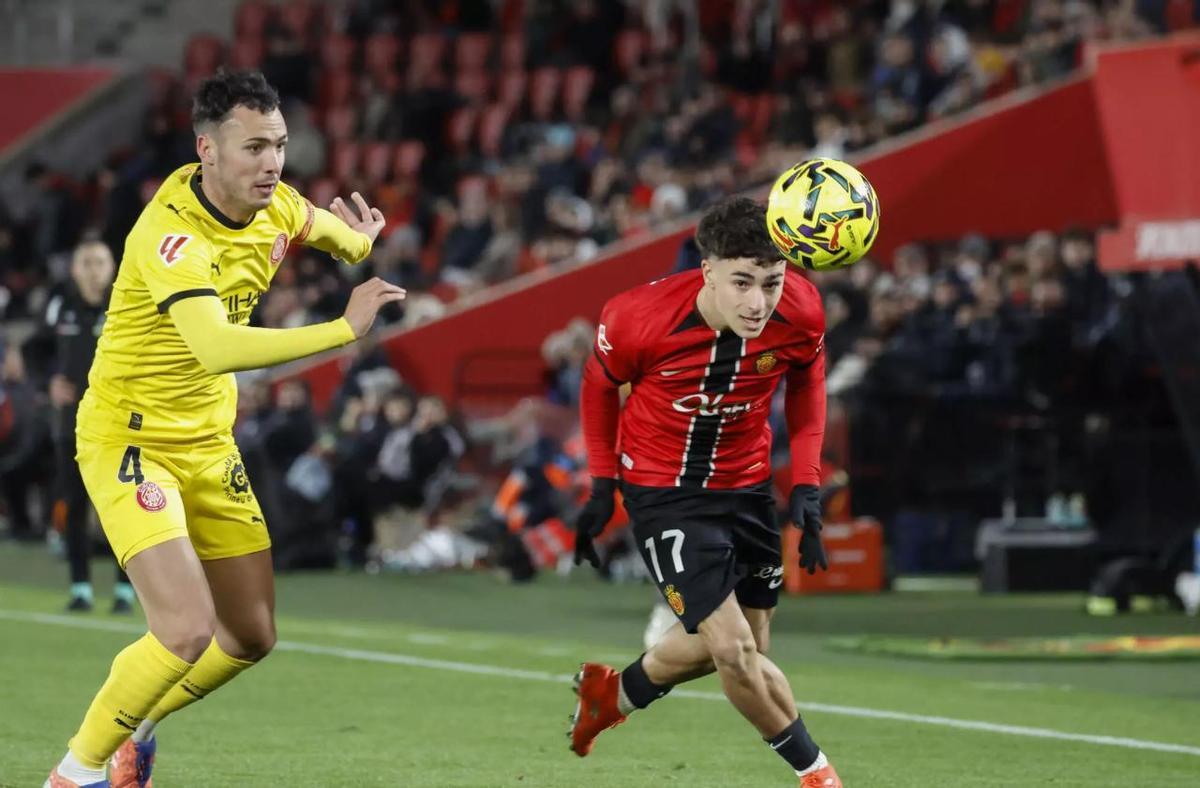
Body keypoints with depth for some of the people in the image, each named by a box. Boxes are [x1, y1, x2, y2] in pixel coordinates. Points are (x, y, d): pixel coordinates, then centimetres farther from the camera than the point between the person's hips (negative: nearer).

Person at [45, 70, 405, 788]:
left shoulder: (274, 207, -3)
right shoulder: (171, 234, -28)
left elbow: (327, 225, 21)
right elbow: (216, 348, -44)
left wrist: (357, 241, -5)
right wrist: (345, 330, -46)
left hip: (209, 445, 8)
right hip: (129, 440, -8)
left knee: (252, 635, 12)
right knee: (188, 629, -21)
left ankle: (136, 724, 37)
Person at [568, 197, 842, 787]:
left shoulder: (801, 314, -20)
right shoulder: (638, 319, -28)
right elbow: (601, 385, -5)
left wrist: (806, 484, -3)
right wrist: (602, 484, -1)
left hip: (746, 484, 5)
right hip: (663, 490, -4)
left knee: (741, 646, 16)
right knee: (734, 652, -14)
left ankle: (613, 693, 44)